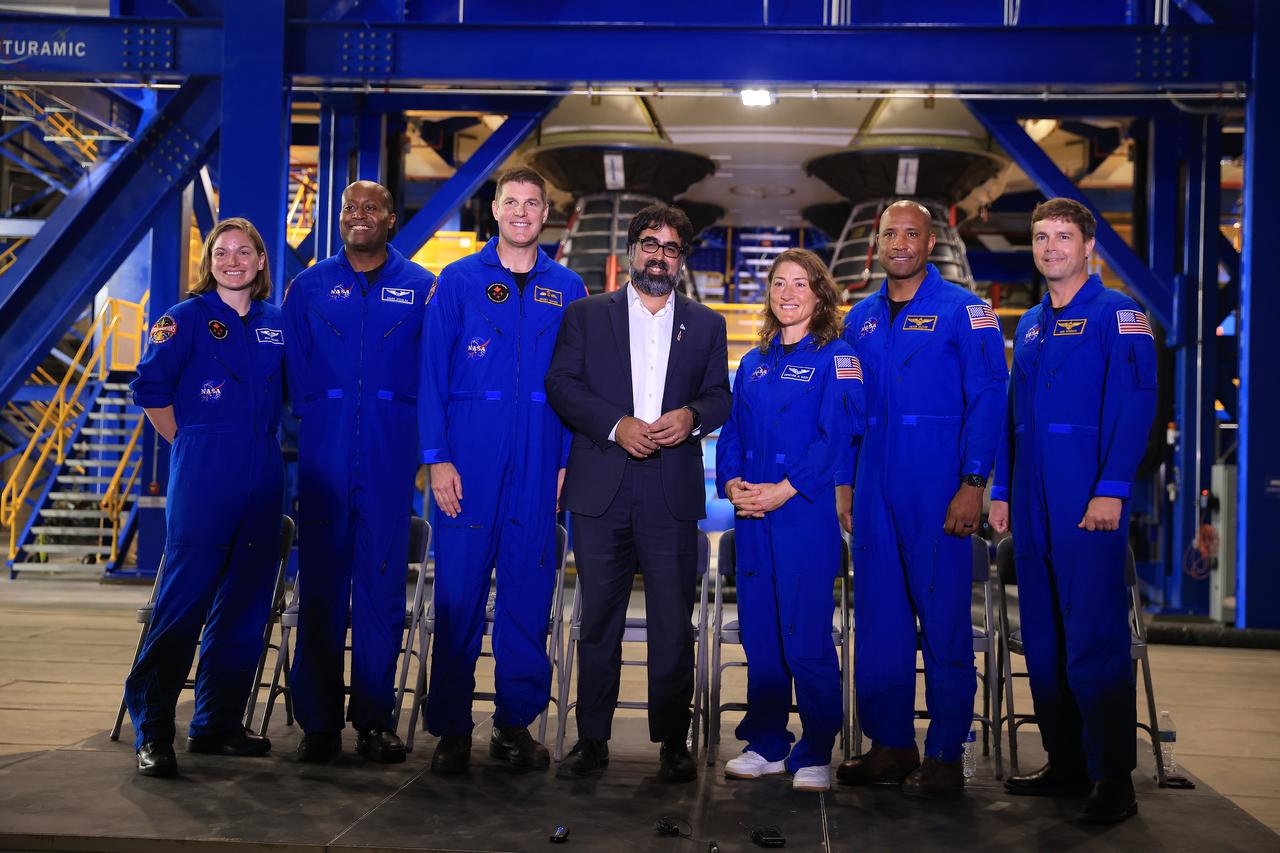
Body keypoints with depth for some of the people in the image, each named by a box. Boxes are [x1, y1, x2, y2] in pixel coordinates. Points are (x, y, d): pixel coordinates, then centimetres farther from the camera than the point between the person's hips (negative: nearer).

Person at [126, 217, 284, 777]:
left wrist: (262, 439, 12)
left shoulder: (276, 325, 12)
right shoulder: (187, 318, 0)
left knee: (245, 603, 7)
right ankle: (152, 732, -2)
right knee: (184, 599, -8)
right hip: (202, 475, -5)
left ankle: (218, 722, 18)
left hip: (262, 475, 5)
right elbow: (149, 386, -3)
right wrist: (188, 444, 1)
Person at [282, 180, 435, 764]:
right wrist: (315, 422, 6)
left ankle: (374, 717, 11)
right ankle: (318, 721, 9)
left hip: (390, 457, -1)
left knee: (383, 582, 2)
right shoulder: (309, 287, 12)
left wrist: (419, 435, 0)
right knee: (320, 583, 1)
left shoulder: (420, 288, 8)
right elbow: (295, 369, 13)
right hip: (324, 454, 1)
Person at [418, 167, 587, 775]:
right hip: (469, 461, -1)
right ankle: (452, 729, 9)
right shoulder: (457, 281, 7)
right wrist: (437, 457, -6)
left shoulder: (567, 290, 11)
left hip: (540, 467, 2)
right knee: (458, 592, -1)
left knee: (530, 591, 5)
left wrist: (570, 460, 1)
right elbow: (433, 374, 3)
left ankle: (516, 723, 17)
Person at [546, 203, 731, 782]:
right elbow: (561, 384, 2)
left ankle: (673, 743, 10)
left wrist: (691, 416, -11)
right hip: (601, 490, 0)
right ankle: (592, 740, 14)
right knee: (598, 619, 4)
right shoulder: (586, 315, 12)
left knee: (673, 622, 0)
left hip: (672, 493, 1)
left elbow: (720, 396, 12)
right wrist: (616, 425, -12)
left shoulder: (706, 324, 16)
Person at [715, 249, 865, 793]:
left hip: (806, 515, -5)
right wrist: (732, 483, -2)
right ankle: (766, 744, 20)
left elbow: (838, 434, -10)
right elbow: (732, 432, 17)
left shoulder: (835, 358, -1)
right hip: (753, 518, 6)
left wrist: (785, 490, -17)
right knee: (758, 634, 9)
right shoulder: (753, 364, 17)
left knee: (807, 640, -5)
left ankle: (815, 755, 6)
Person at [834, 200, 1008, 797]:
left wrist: (973, 485, -14)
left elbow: (987, 400, -7)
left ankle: (946, 754, 9)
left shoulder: (962, 310, -2)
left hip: (937, 487, -5)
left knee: (943, 614, 0)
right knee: (878, 613, 8)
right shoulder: (860, 318, 14)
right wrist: (842, 484, 12)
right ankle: (890, 743, 19)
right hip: (873, 489, 5)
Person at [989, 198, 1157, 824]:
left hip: (1088, 501, -7)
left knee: (1095, 637, -7)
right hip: (1033, 503, 7)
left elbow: (1133, 405, -12)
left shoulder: (1117, 314, -2)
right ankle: (1065, 765, 18)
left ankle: (1113, 779, 1)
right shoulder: (1030, 325, 19)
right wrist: (1001, 490, 15)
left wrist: (1111, 490, -19)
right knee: (1043, 637, 9)